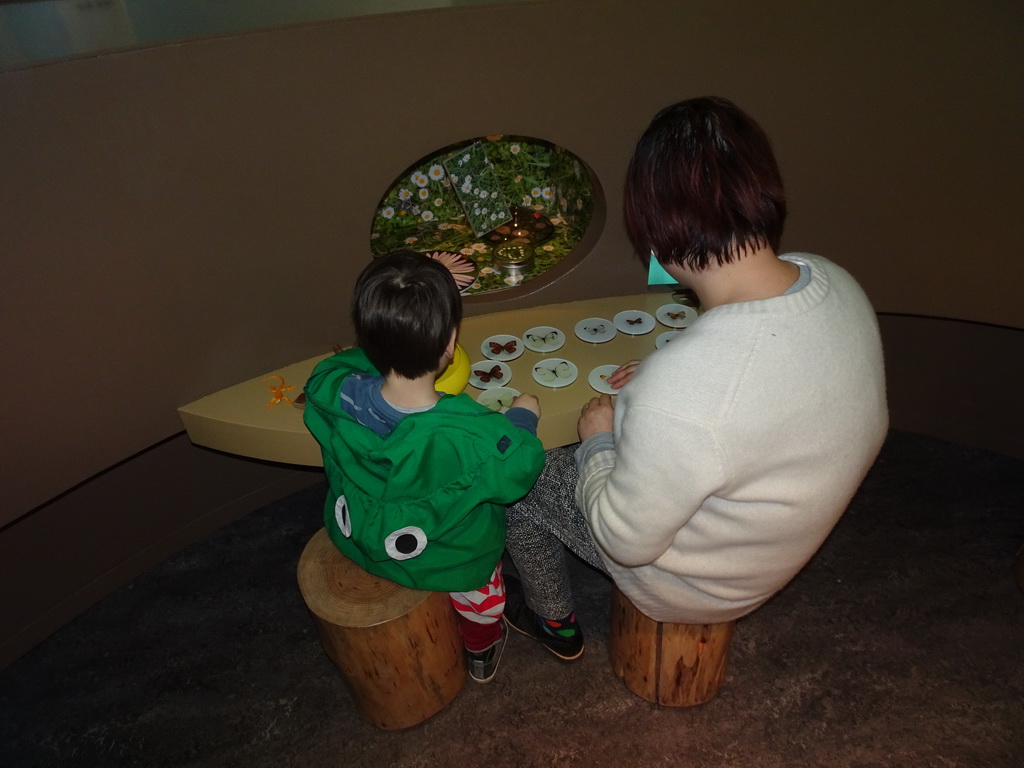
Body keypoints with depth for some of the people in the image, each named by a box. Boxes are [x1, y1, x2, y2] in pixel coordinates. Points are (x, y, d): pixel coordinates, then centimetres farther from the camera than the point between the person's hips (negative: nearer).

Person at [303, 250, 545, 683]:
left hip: (354, 542, 4)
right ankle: (482, 650, 54)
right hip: (446, 562, -3)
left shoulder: (331, 392, -30)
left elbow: (347, 362, -5)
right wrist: (524, 417, -1)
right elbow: (520, 468, -18)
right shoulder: (472, 437, -39)